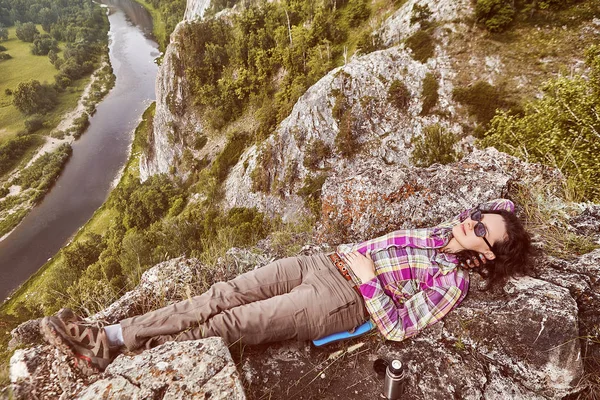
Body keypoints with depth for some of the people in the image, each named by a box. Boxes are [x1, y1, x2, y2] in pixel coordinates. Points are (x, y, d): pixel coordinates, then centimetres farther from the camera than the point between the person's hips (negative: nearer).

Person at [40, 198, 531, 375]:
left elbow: (398, 328, -13)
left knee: (230, 324, -13)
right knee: (224, 294, -6)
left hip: (339, 302, -7)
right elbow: (504, 204, 34)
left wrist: (368, 277, -14)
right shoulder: (445, 228, 16)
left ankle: (113, 350, 1)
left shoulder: (453, 280, -4)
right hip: (323, 262, 7)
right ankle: (107, 336, -2)